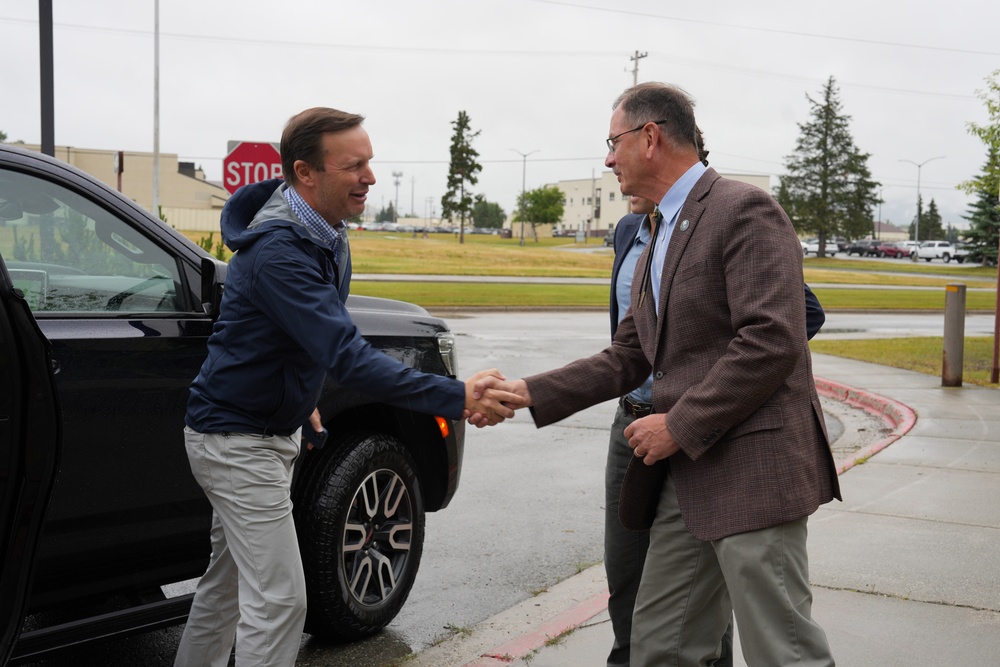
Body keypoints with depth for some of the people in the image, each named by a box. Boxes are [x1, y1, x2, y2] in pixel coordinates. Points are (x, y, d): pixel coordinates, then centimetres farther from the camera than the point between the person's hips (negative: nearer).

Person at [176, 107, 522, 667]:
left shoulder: (326, 232, 2)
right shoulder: (278, 250, -29)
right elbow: (348, 356, -36)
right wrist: (456, 399, -37)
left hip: (275, 428, 9)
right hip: (238, 438, -9)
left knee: (229, 579, 21)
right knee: (278, 599, -8)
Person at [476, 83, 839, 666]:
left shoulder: (744, 211, -10)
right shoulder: (657, 241, 20)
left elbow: (771, 343, -20)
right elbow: (628, 358, 18)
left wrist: (679, 426, -15)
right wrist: (528, 393, 8)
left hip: (752, 470, -9)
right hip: (688, 476, 9)